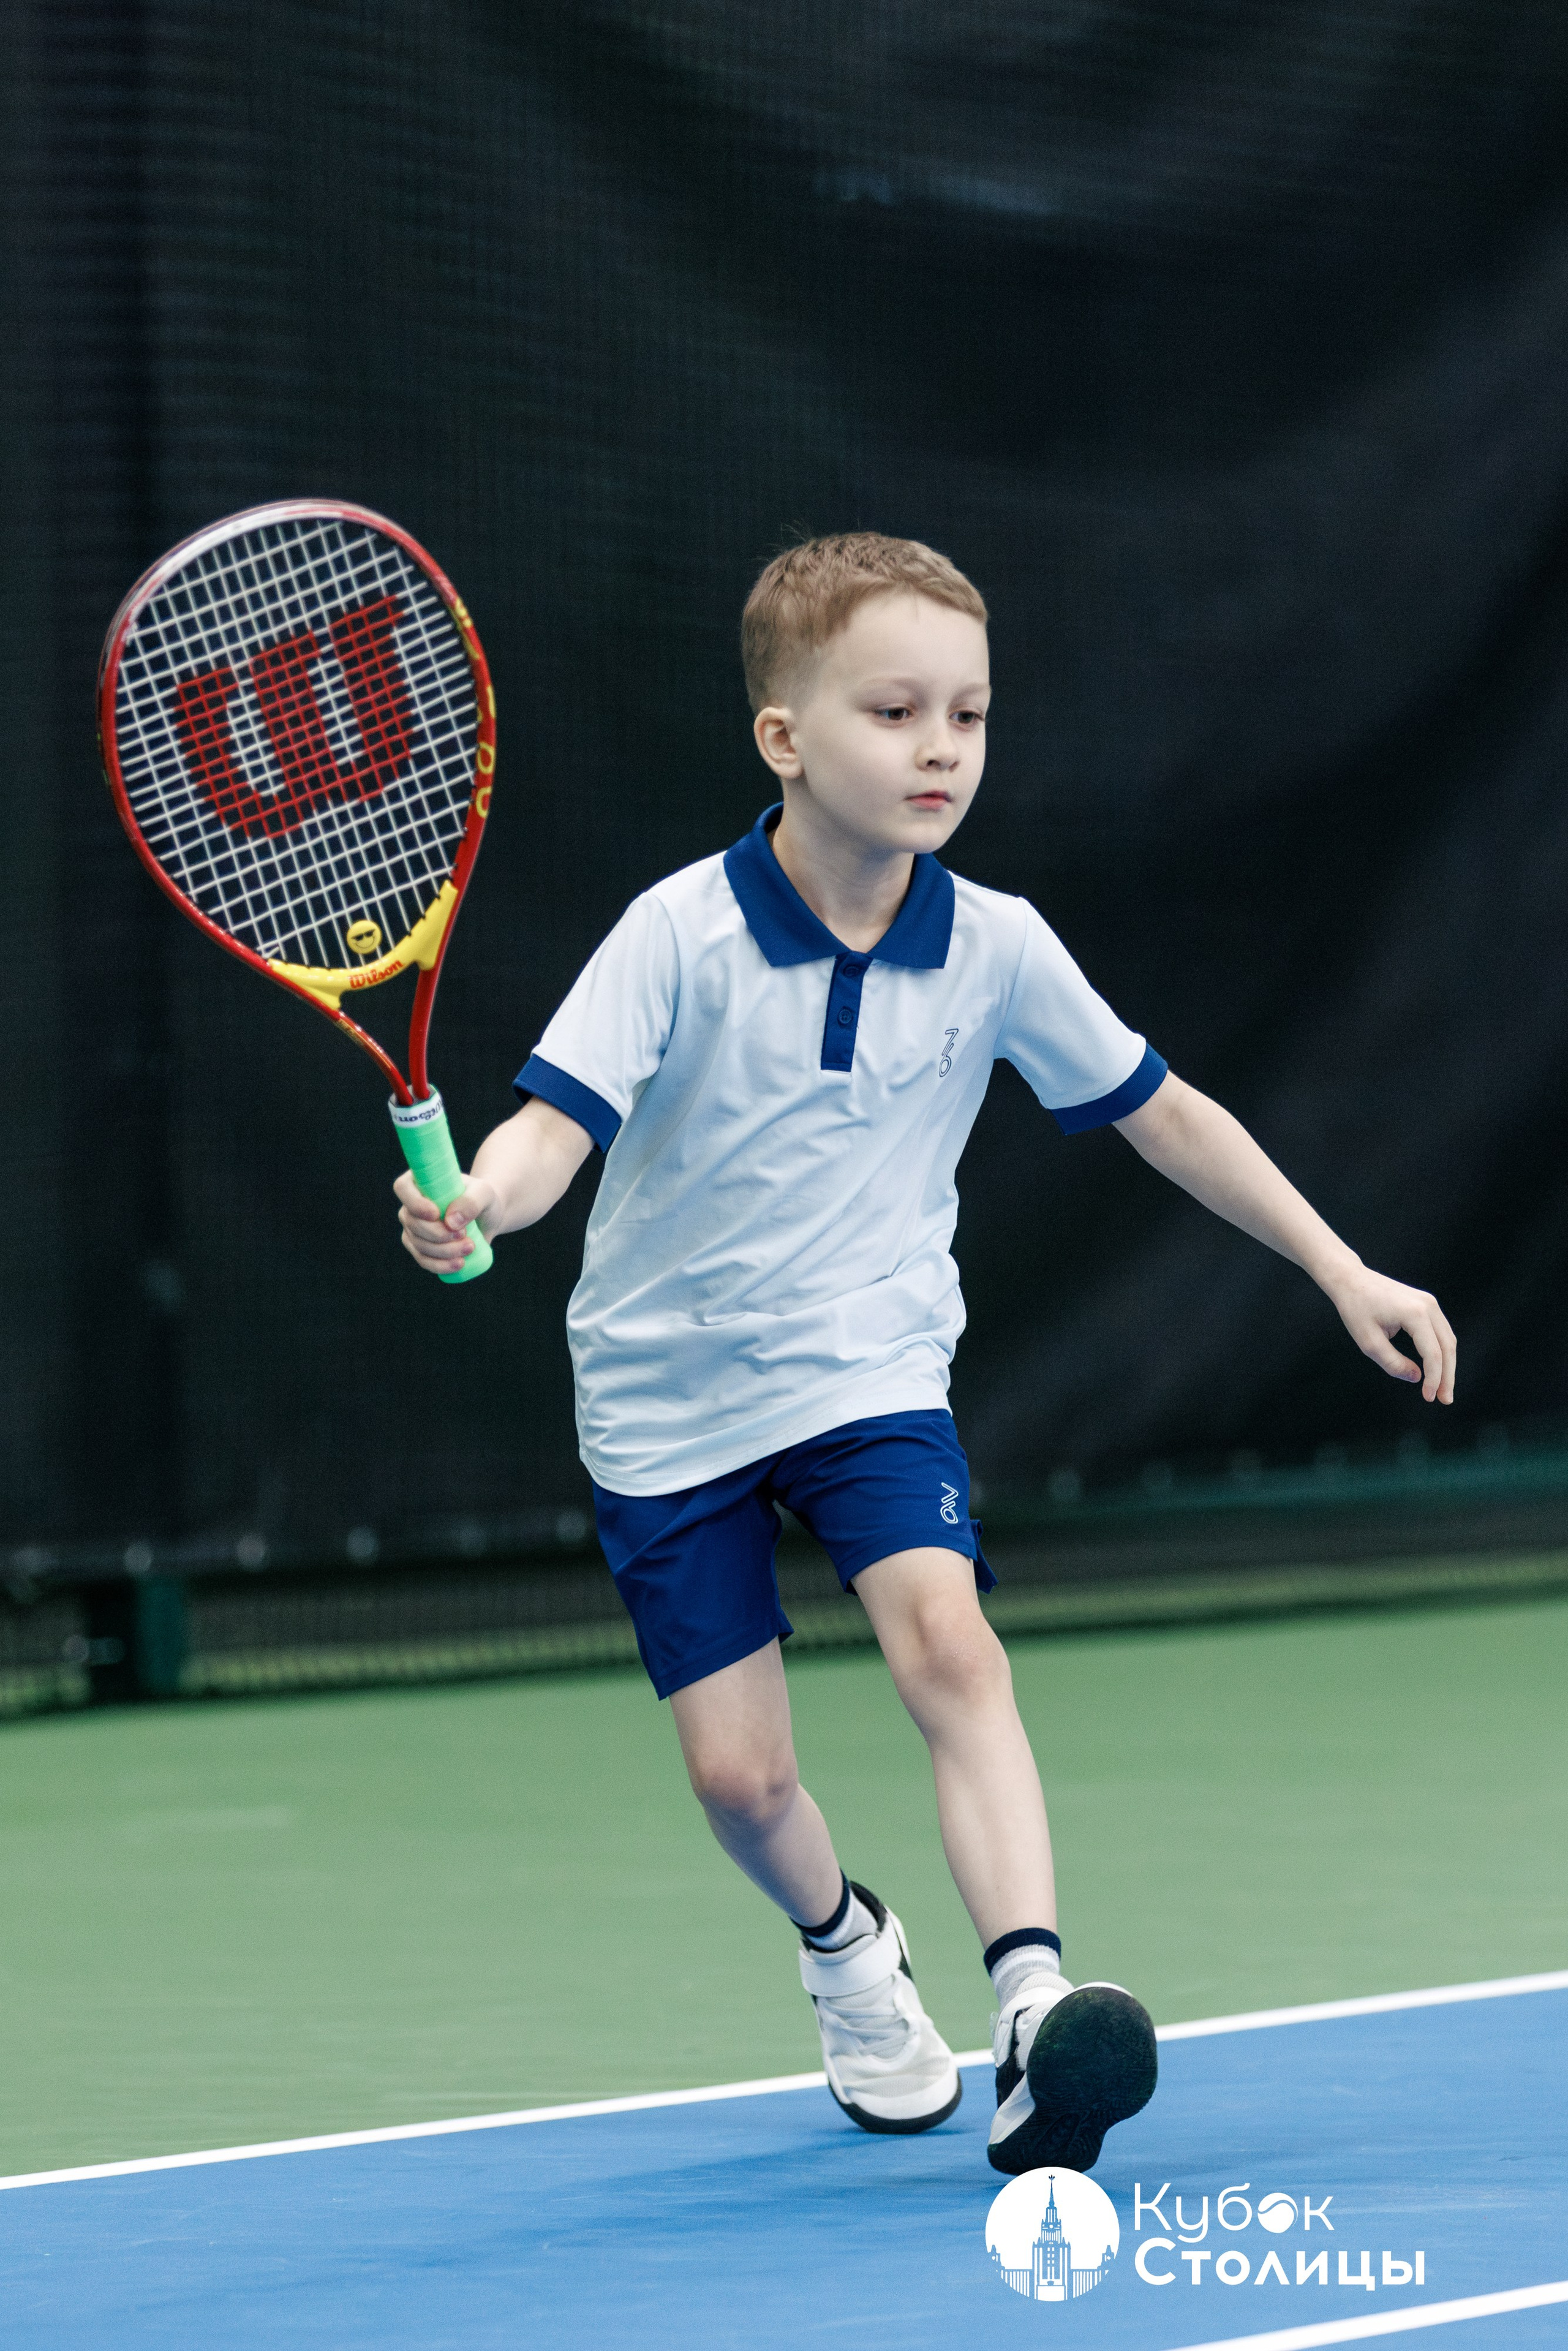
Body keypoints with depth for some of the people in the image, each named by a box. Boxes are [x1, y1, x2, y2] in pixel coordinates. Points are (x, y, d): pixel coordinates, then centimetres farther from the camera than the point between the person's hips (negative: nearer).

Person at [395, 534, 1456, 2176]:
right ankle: (844, 1947, 33)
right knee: (737, 1773, -1)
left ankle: (1033, 2004, -33)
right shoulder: (682, 936, -17)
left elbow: (1159, 1112, 6)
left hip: (868, 1367, 1)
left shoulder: (995, 949, -7)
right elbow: (556, 1120, -24)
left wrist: (1341, 1269, 7)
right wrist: (473, 1207, -48)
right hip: (671, 1394, -1)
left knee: (947, 1641, -25)